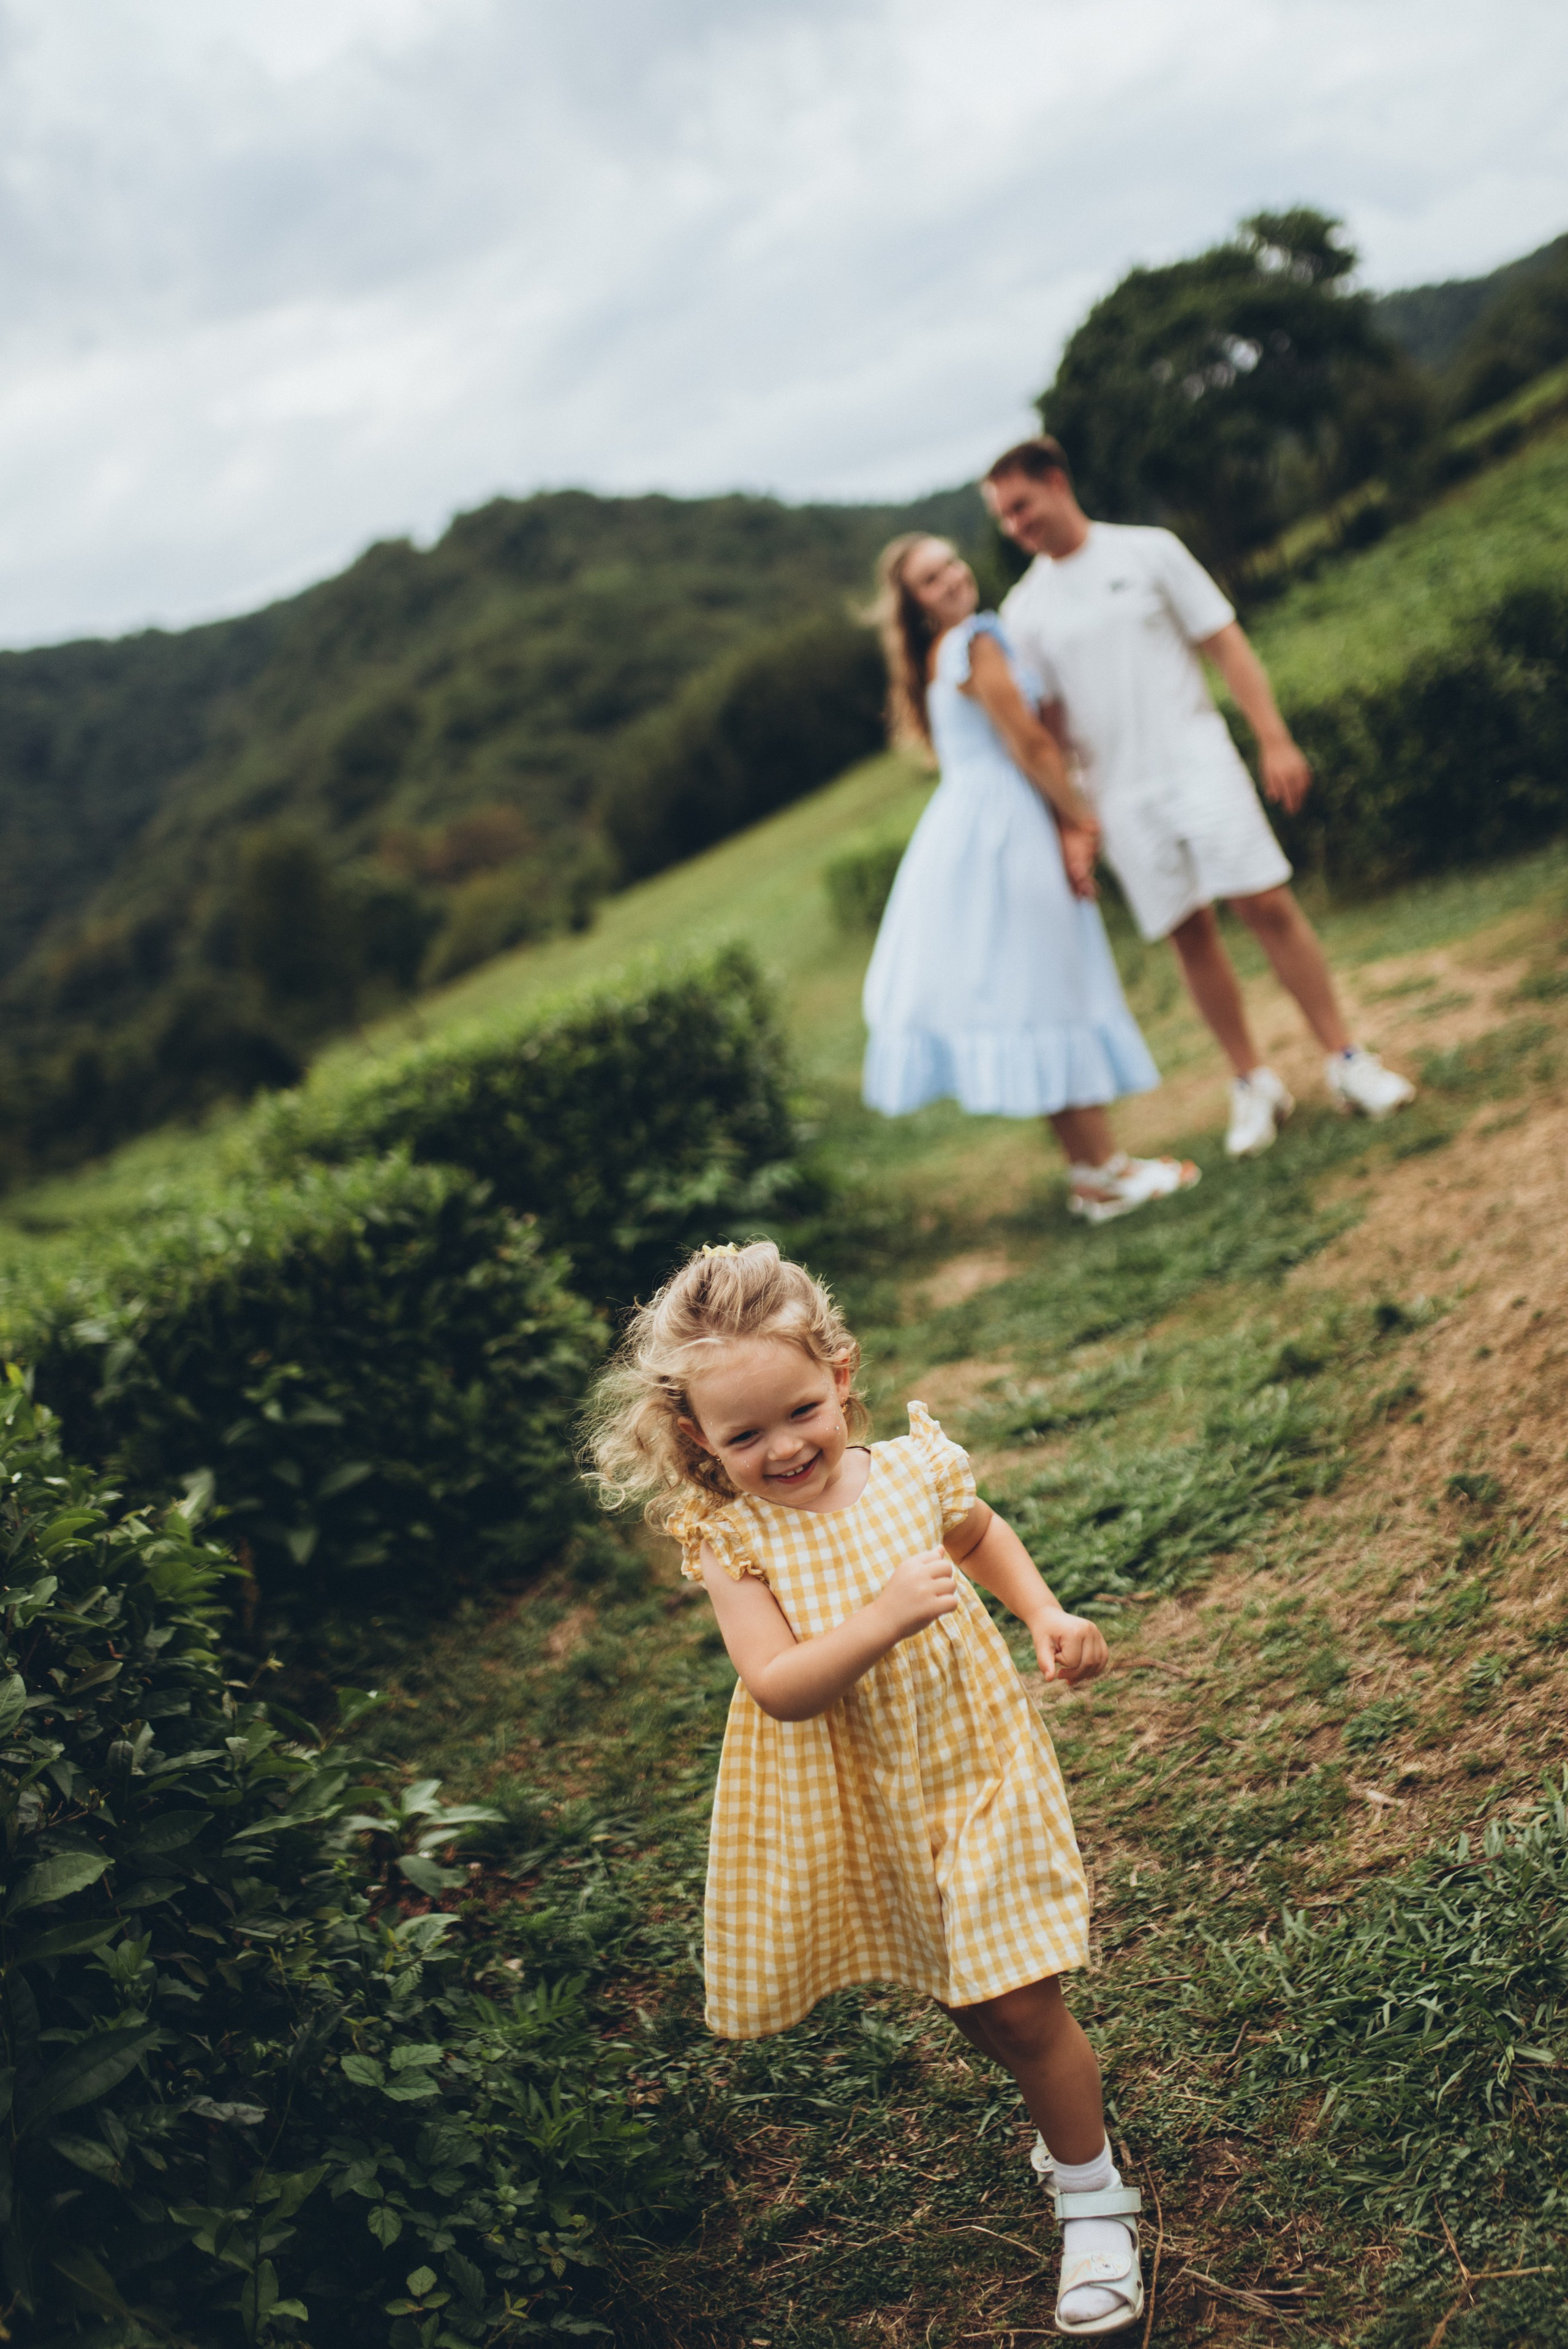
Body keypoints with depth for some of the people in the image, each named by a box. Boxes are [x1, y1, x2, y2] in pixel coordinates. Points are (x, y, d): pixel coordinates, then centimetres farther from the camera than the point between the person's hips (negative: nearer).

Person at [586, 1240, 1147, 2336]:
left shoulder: (915, 1471, -12)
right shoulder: (728, 1537, -17)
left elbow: (982, 1536, 12)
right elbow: (778, 1687, -26)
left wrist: (1049, 1614, -2)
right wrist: (884, 1619, -39)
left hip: (969, 1765, 0)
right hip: (852, 1806, 1)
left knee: (1018, 2004, 2)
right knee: (966, 2001, 19)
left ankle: (1093, 2197, 24)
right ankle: (1058, 2093, 49)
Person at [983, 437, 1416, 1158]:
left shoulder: (1149, 551, 2)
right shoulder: (1024, 611, 6)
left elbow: (1226, 645, 1)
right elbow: (1042, 725, 7)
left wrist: (1275, 740, -7)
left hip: (1198, 759, -2)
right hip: (1119, 792, 2)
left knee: (1267, 904, -7)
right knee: (1190, 934, 1)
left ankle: (1345, 1060, 2)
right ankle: (1254, 1084, 12)